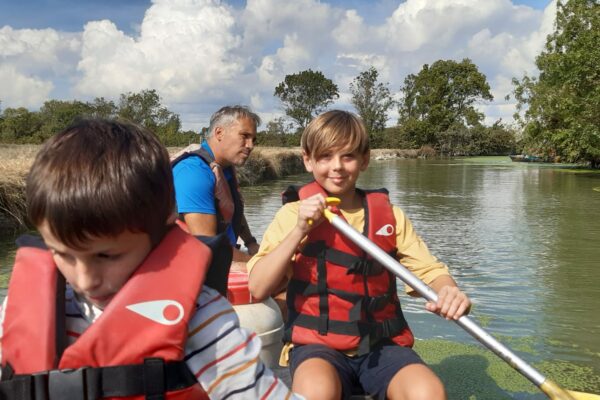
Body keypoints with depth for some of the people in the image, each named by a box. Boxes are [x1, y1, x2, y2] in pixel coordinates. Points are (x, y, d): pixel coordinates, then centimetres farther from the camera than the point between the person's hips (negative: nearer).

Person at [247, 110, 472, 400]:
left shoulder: (388, 214, 7)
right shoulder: (294, 213, 2)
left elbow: (429, 269, 0)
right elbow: (257, 289, -7)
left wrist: (449, 292, -23)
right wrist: (299, 230, -16)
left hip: (380, 344, 2)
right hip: (317, 344, -1)